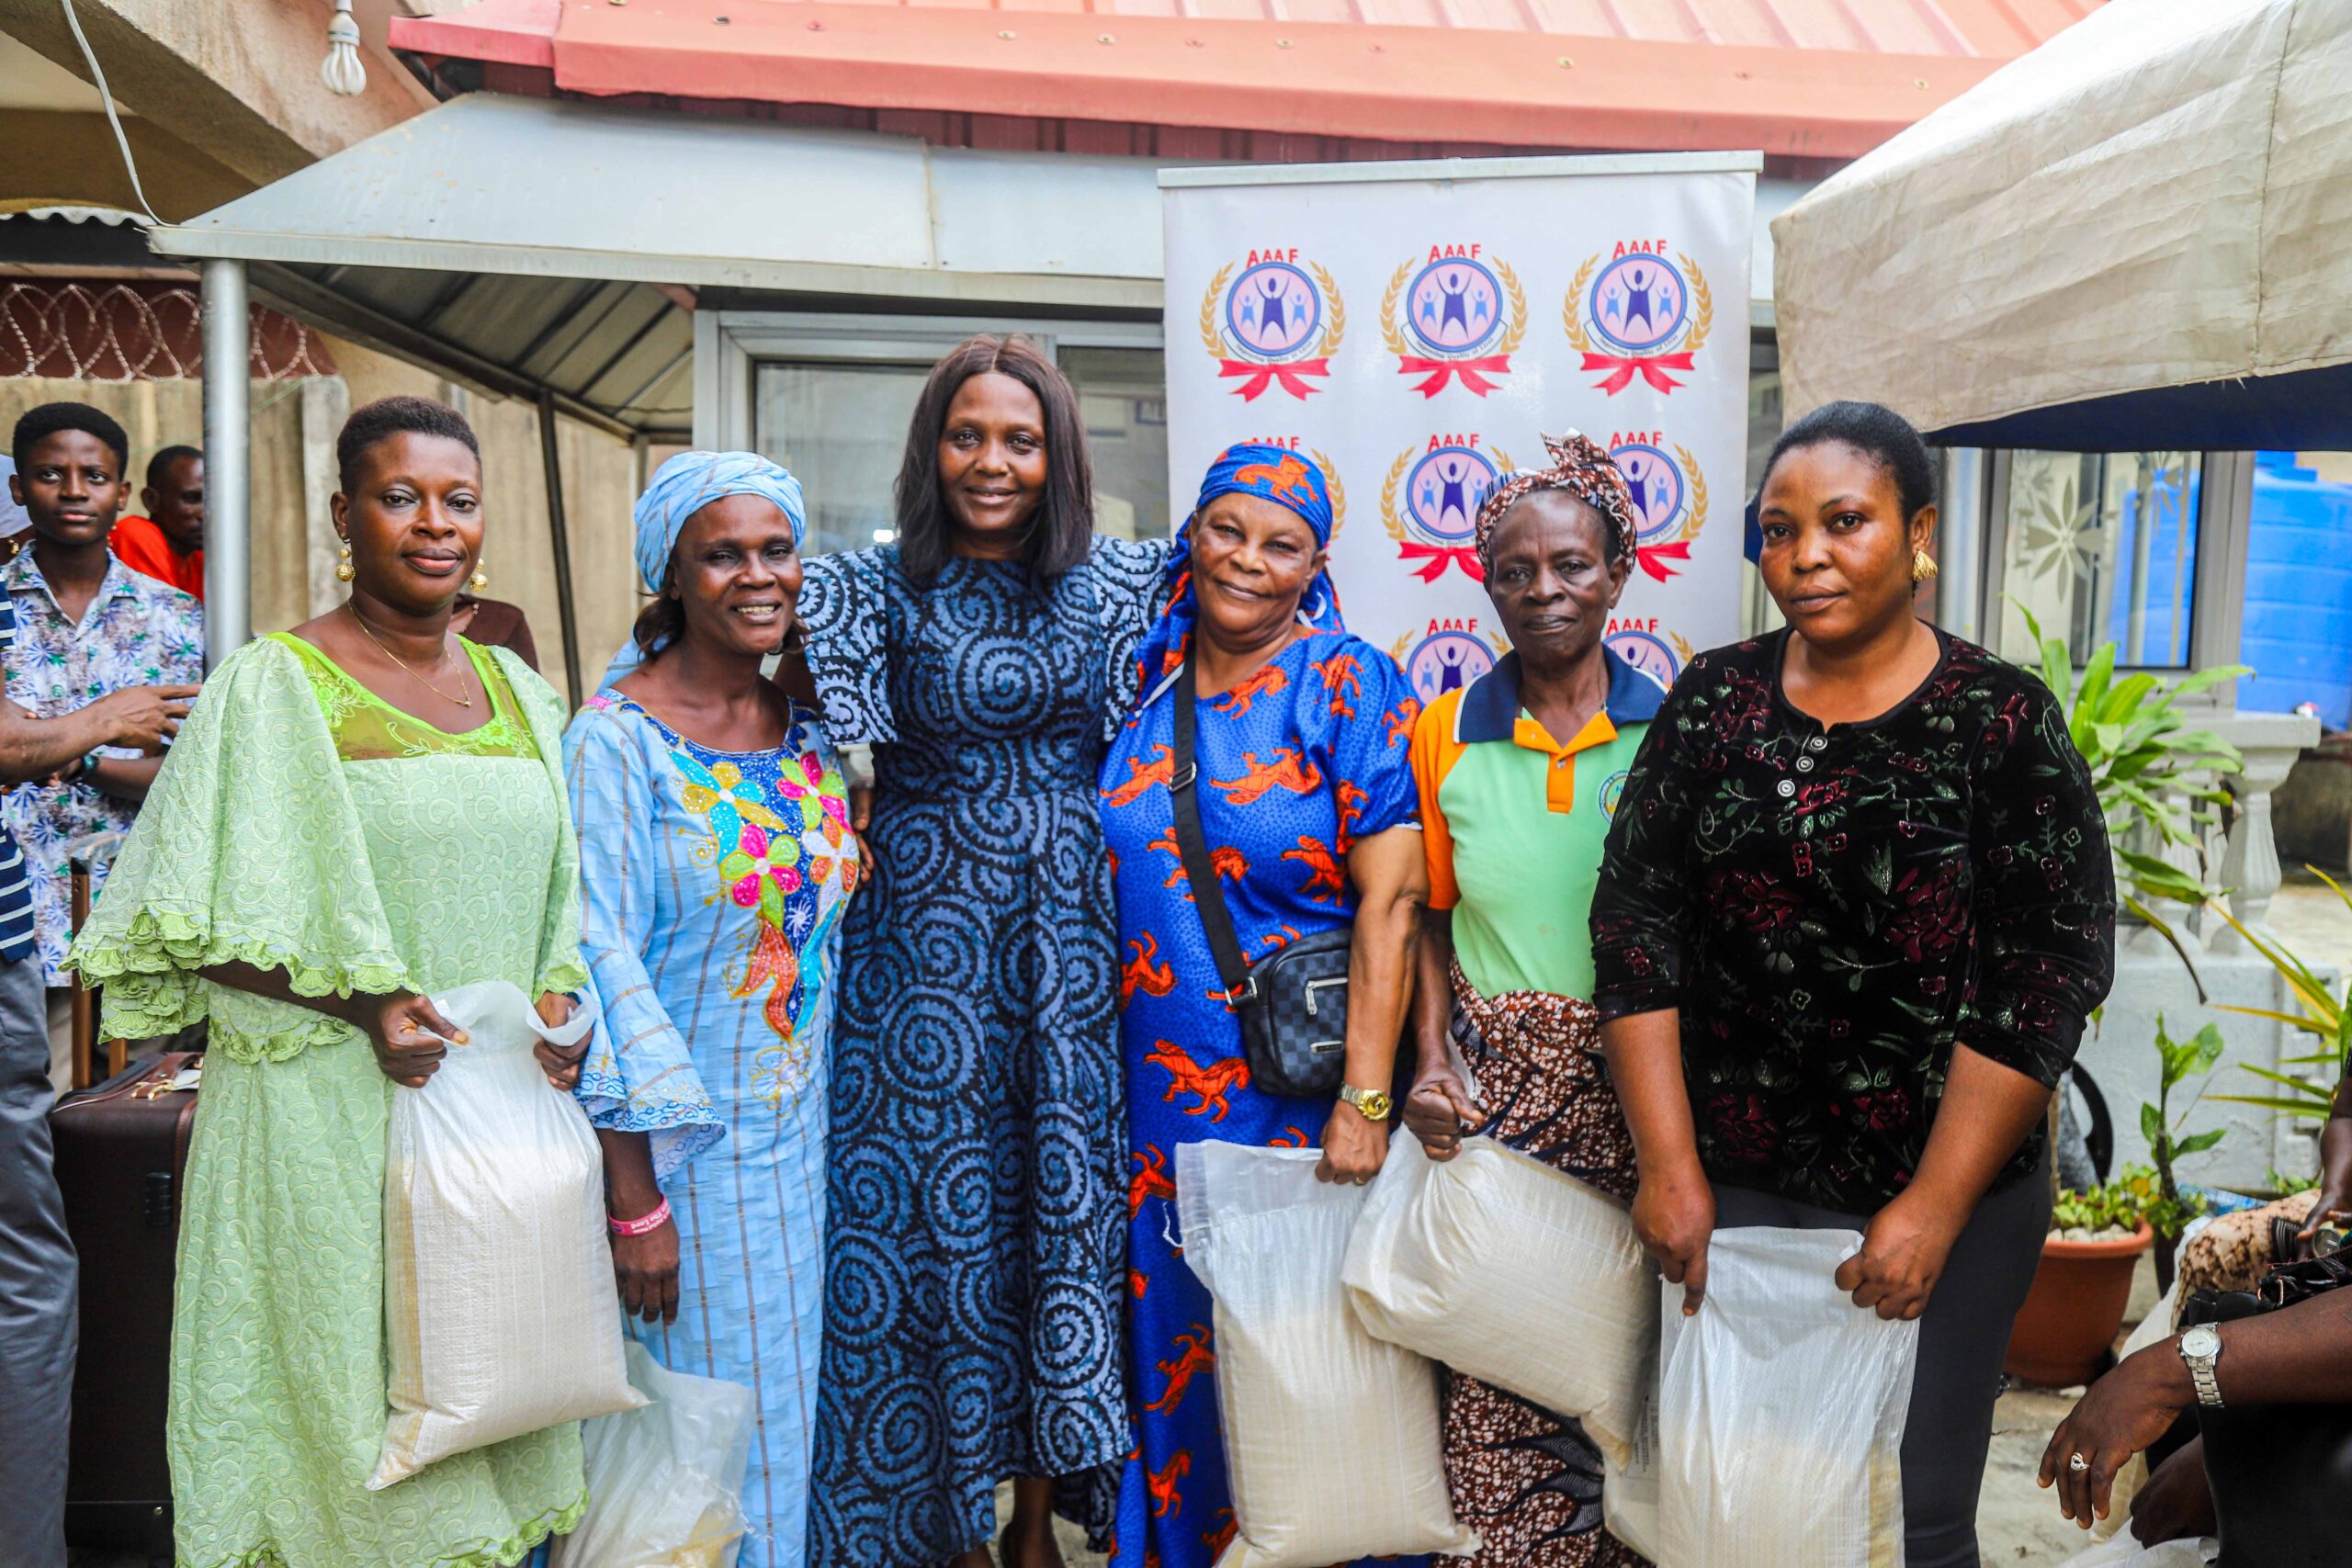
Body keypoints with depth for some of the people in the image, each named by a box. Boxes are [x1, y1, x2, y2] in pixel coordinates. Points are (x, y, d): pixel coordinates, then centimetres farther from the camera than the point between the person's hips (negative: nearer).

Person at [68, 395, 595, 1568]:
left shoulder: (518, 692, 11)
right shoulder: (274, 684, -5)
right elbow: (198, 931, -6)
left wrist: (555, 1008, 0)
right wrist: (359, 1003, -19)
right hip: (331, 1110, -4)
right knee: (352, 1401, 3)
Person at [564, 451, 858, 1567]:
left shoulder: (811, 734, 5)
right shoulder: (617, 739, -13)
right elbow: (601, 960, -17)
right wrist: (634, 1202, -18)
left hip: (798, 1138, 6)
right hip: (673, 1145, -5)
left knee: (780, 1415, 17)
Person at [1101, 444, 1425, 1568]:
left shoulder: (1349, 686, -8)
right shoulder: (1144, 675, 6)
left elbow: (1390, 900, -14)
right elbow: (1098, 873, 15)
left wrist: (1366, 1099, -18)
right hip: (1159, 1085, 4)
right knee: (1172, 1336, 15)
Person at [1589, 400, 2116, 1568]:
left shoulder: (2004, 722, -6)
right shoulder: (1712, 703, 1)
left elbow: (2046, 977, -9)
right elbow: (1637, 926, -1)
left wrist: (1936, 1208, -11)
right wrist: (1669, 1167, -6)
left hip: (1945, 1194, -2)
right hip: (1728, 1186, 2)